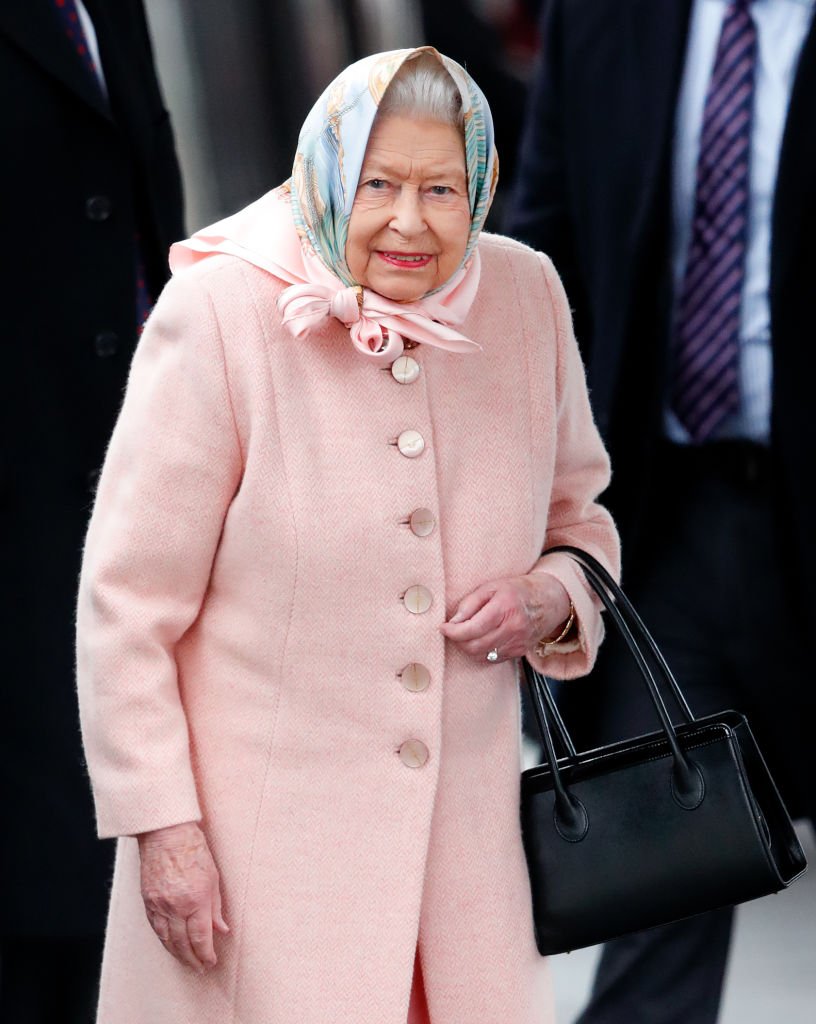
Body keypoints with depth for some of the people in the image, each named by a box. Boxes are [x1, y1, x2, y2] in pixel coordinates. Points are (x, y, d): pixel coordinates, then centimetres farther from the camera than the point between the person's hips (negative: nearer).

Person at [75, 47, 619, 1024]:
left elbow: (578, 515, 17)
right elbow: (127, 599, -9)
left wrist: (554, 598, -6)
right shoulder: (217, 313, -12)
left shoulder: (525, 298, 1)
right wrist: (161, 825, -11)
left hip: (465, 830, 4)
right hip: (260, 840, -4)